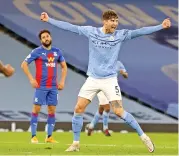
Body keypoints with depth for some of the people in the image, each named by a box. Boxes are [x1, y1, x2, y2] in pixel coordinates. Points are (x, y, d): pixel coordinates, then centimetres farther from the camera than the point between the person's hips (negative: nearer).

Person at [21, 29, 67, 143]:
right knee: (36, 109, -5)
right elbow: (24, 64, -1)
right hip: (41, 86, -4)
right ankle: (33, 136, 0)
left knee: (52, 110, 3)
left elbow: (64, 66, 21)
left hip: (53, 87, 4)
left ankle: (49, 137, 8)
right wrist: (31, 79, -8)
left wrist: (62, 81, 10)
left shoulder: (57, 52, 10)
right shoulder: (37, 52, -2)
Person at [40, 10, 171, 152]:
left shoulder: (120, 35, -4)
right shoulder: (91, 32, -2)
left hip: (110, 80, -2)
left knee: (119, 111, -12)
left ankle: (143, 136, 2)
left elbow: (139, 32, -10)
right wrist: (49, 20, 0)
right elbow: (70, 27, 1)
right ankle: (76, 143, 11)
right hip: (93, 79, 2)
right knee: (78, 108, -3)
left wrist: (161, 26, -18)